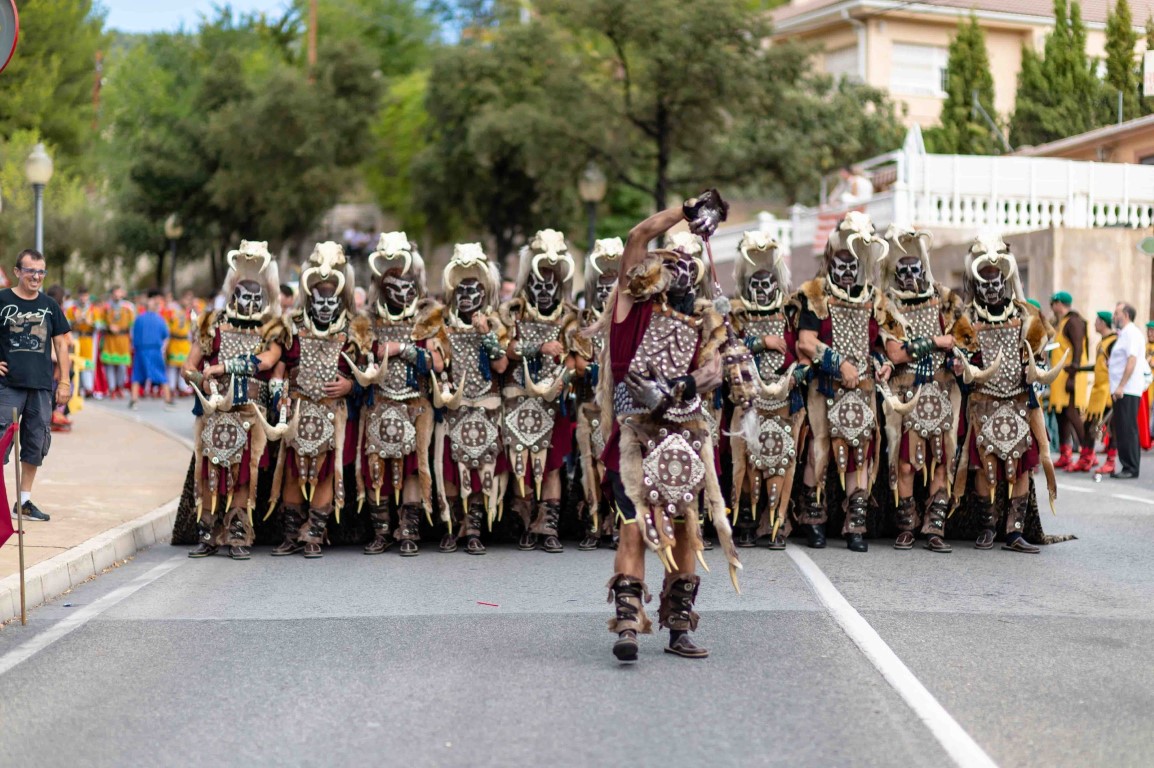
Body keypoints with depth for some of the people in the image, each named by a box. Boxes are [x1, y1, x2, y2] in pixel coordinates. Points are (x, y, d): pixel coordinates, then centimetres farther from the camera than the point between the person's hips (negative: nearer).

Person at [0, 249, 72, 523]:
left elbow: (61, 344, 13)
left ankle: (24, 501, 17)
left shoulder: (50, 306, 11)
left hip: (42, 386, 4)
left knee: (36, 444, 8)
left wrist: (64, 381, 8)